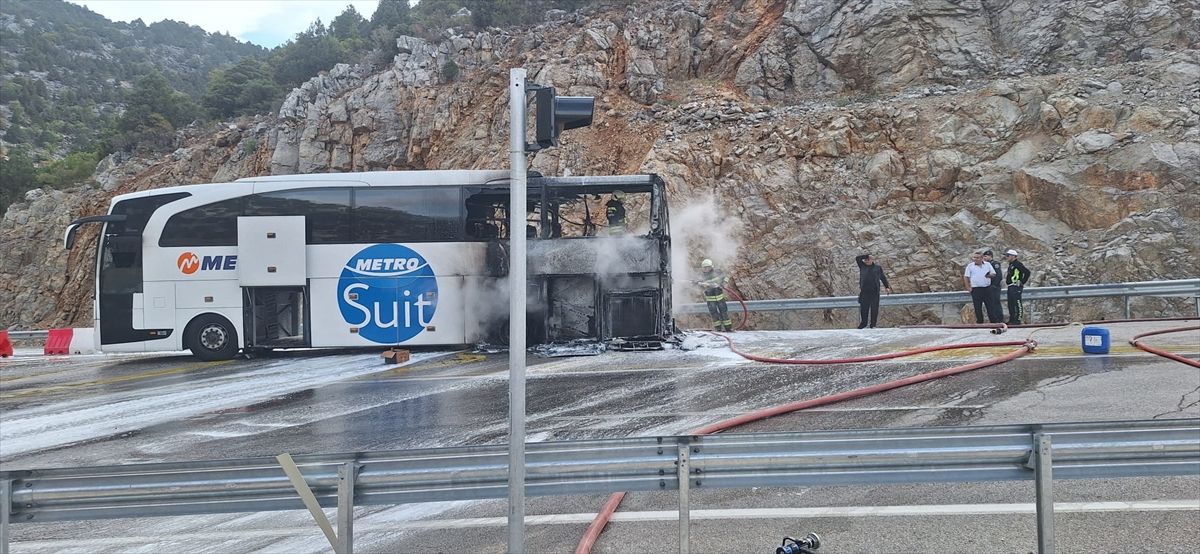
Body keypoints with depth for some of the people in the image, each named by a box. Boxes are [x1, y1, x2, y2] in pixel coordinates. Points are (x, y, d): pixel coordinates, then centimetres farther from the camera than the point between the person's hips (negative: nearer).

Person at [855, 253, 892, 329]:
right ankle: (864, 322, 15)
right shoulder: (862, 266, 9)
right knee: (863, 308, 2)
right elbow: (857, 258, -2)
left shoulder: (878, 268, 10)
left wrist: (887, 287, 13)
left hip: (874, 292, 0)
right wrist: (867, 255, -2)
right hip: (864, 291, 0)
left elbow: (883, 278, 17)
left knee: (874, 308, 1)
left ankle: (872, 324, 7)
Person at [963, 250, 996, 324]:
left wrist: (990, 275, -11)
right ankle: (979, 321, 8)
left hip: (987, 288, 1)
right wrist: (968, 288, -4)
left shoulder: (988, 265, 10)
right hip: (976, 289, -1)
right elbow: (966, 277, 3)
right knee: (978, 307, -1)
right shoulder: (970, 266, 4)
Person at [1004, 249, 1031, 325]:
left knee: (1017, 303, -10)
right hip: (1010, 287, 11)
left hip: (1016, 287, -11)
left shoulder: (1018, 264, -12)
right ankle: (1012, 320, 18)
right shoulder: (1011, 264, 18)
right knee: (1010, 304, 12)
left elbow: (1027, 272, -19)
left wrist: (1022, 282, -16)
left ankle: (1018, 320, -10)